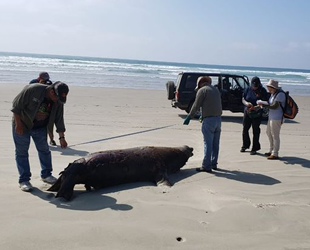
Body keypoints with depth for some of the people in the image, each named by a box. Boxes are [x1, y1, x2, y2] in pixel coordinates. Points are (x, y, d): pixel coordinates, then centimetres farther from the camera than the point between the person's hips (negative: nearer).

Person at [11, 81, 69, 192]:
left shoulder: (58, 102, -11)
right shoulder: (32, 90, -27)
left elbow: (59, 120, -2)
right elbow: (16, 105, -21)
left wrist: (62, 137, -3)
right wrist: (18, 124, -19)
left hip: (40, 127, 5)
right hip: (22, 125, -5)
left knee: (44, 150, 7)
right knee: (21, 152, -1)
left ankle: (46, 175, 23)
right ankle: (24, 180, 7)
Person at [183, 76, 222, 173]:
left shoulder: (202, 90, -4)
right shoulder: (216, 89, 17)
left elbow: (196, 106, -6)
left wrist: (189, 117, 4)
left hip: (209, 120, -7)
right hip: (218, 118, 7)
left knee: (208, 143, -6)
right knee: (215, 143, 13)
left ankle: (206, 166, -6)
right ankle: (214, 164, 20)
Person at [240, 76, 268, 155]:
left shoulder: (263, 91, -5)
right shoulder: (248, 90, 4)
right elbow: (243, 99, 5)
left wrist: (258, 107, -27)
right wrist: (246, 103, -18)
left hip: (257, 114, -3)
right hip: (247, 112, 3)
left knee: (256, 131, 1)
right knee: (245, 129, 7)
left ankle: (254, 148, 11)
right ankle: (245, 145, 27)